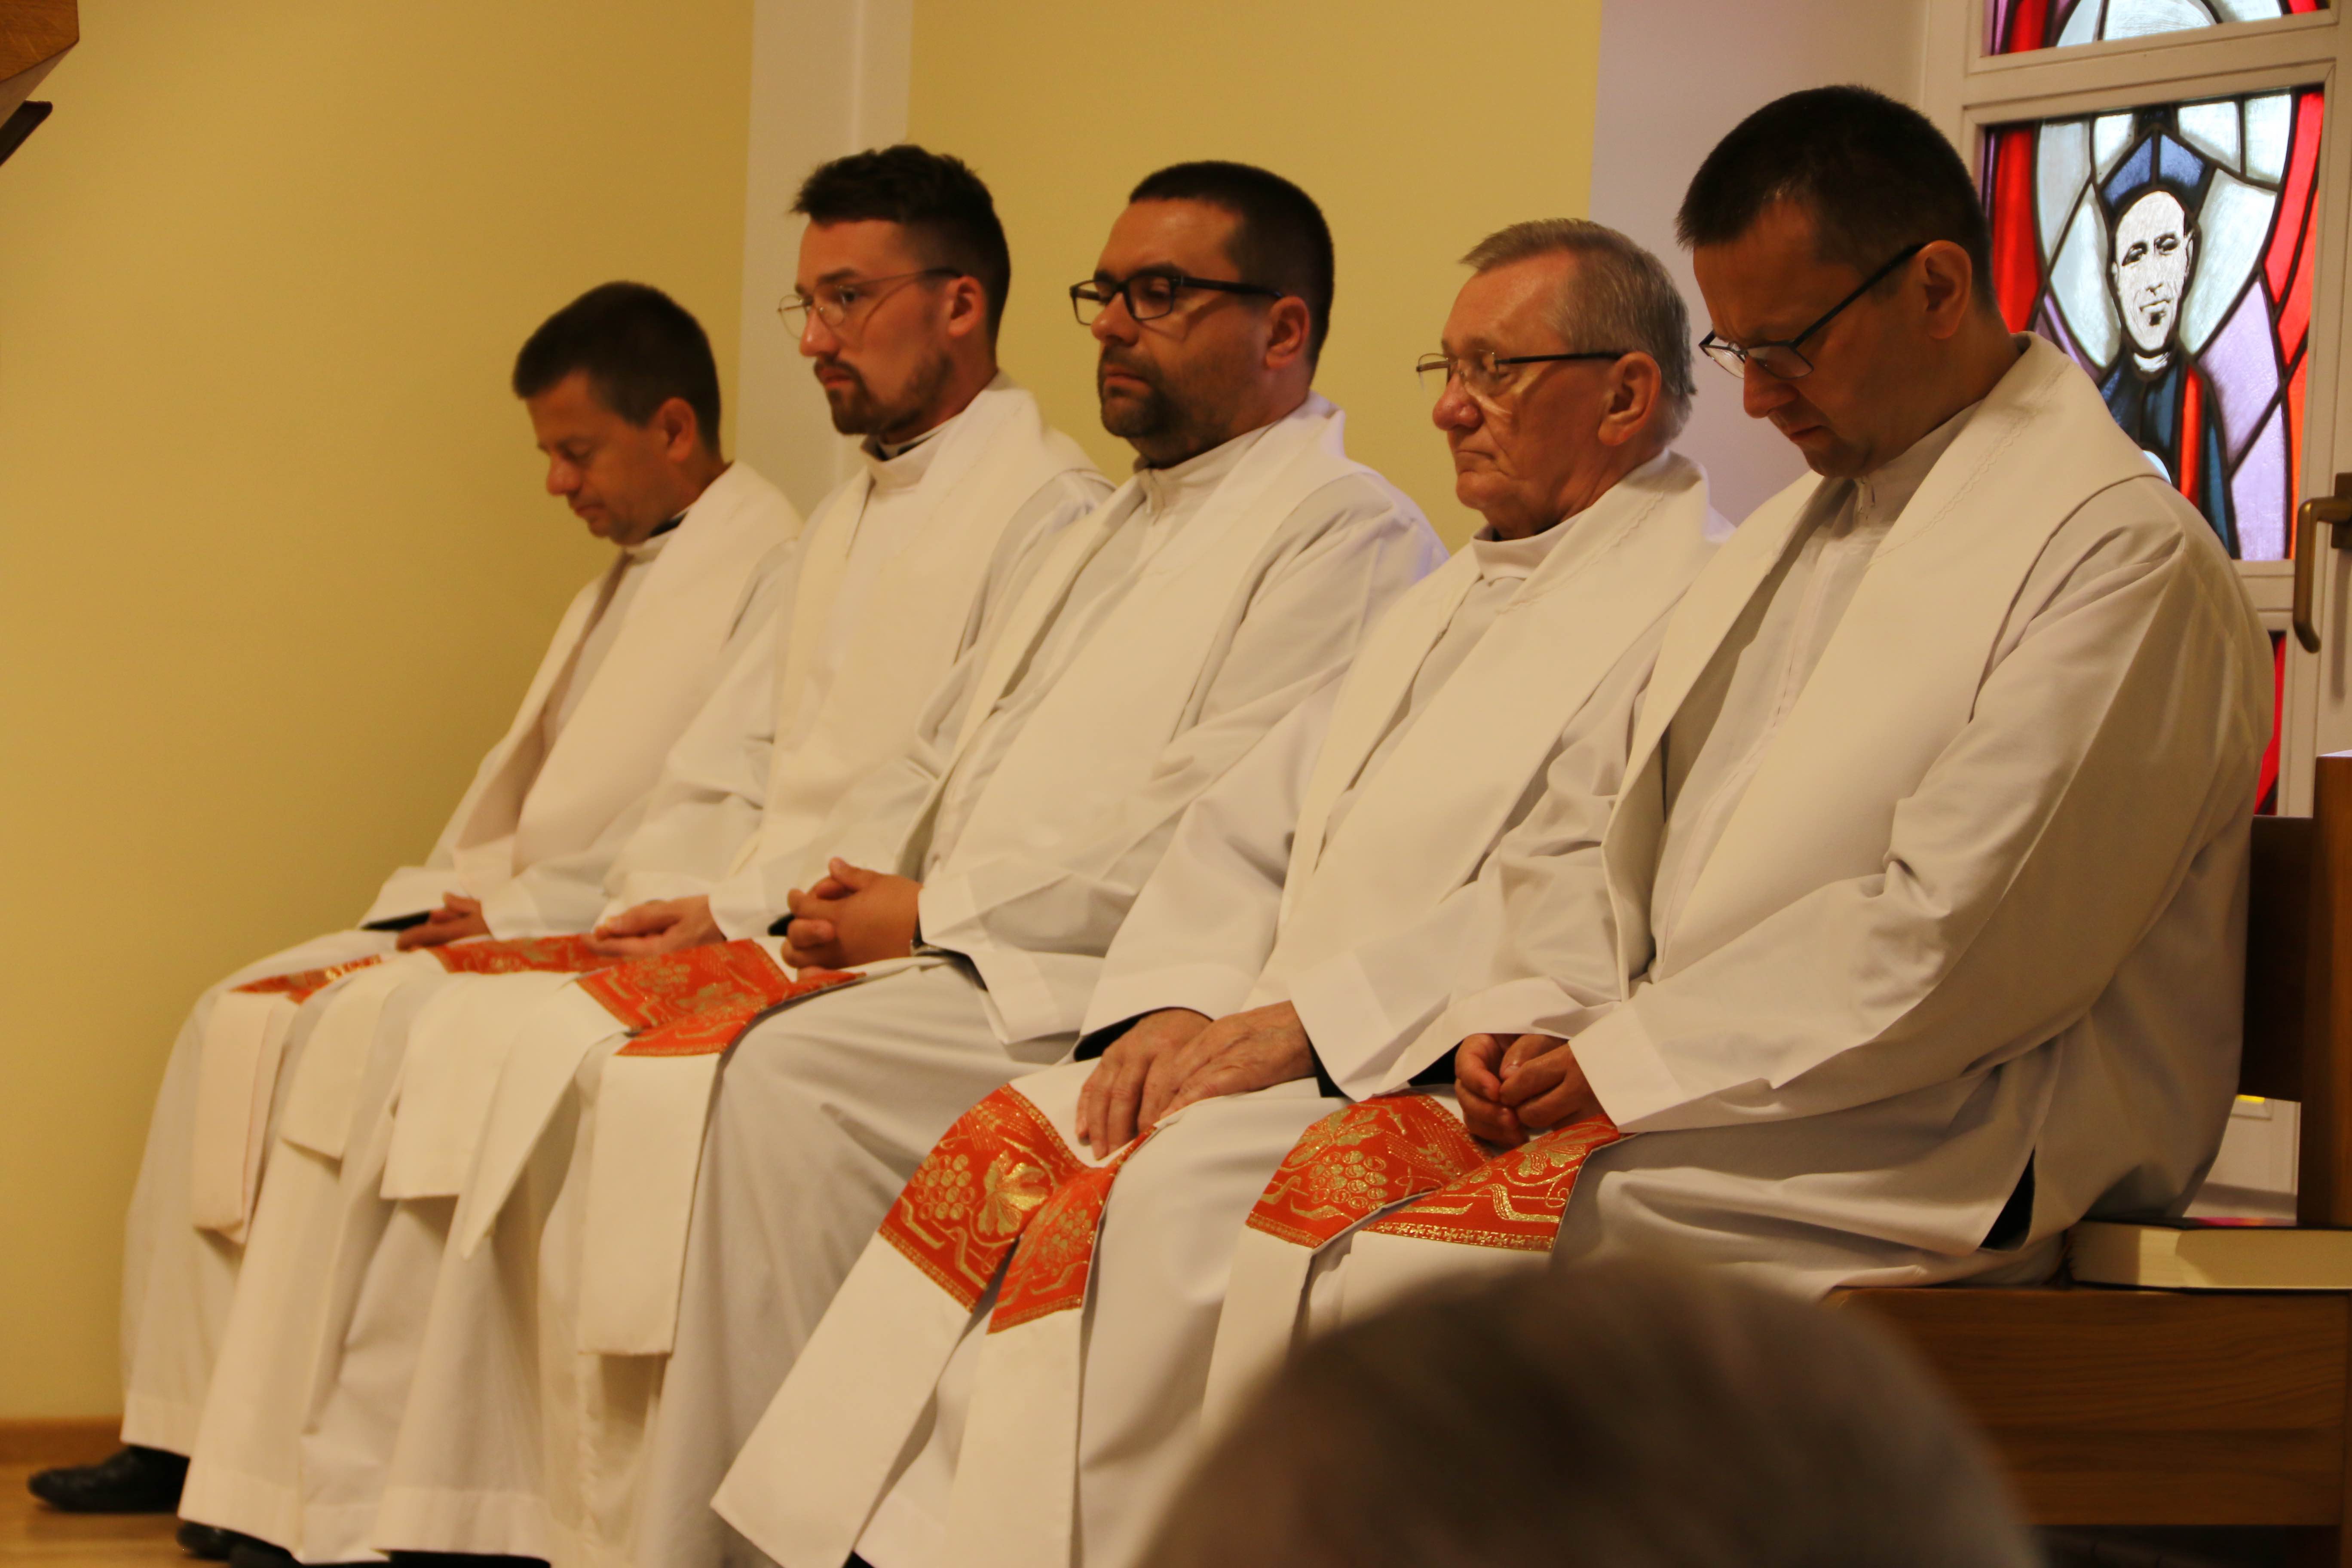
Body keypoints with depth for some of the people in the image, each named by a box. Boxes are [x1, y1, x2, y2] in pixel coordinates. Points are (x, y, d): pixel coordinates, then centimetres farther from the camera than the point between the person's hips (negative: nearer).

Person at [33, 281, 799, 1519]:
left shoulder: (773, 579, -11)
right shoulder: (626, 578, 20)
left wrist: (521, 914, -18)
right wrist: (447, 895, 3)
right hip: (505, 913, 10)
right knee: (233, 1022, -2)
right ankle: (187, 1427, -3)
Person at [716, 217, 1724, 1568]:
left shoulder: (1695, 605, -6)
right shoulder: (1454, 599, 25)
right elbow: (1252, 821, 20)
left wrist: (1300, 1024, -18)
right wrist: (1179, 1003, 0)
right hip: (1281, 1055, 8)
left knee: (1180, 1184, -30)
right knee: (1010, 1141, -11)